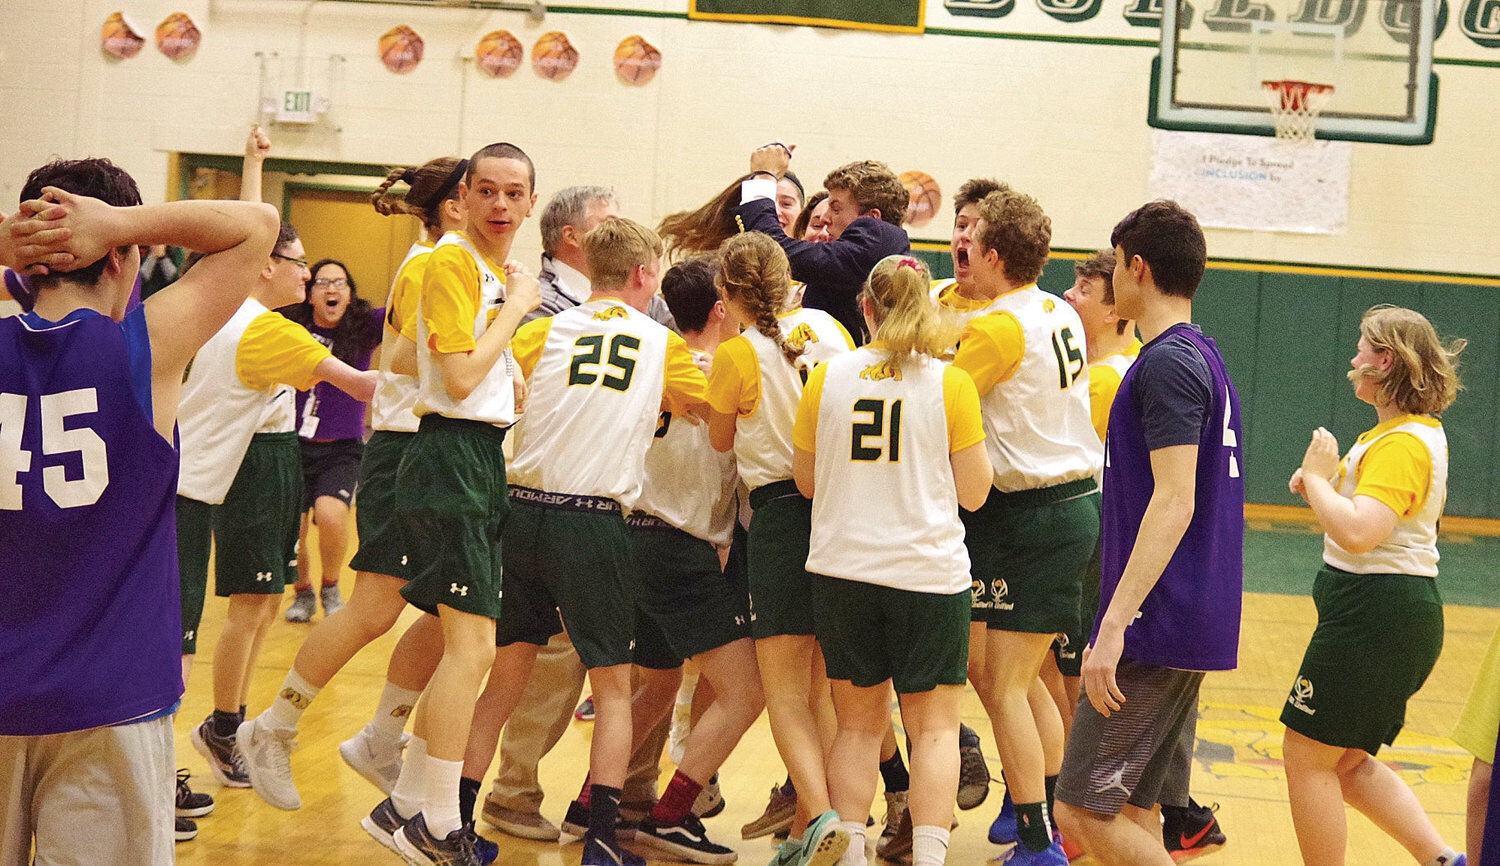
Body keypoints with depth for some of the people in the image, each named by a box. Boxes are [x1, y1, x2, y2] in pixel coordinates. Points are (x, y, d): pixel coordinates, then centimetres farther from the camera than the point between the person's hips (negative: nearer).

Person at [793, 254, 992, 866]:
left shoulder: (826, 378, 0)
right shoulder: (951, 384, -5)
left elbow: (807, 481, 10)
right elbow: (973, 493, -1)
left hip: (841, 569, 2)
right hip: (929, 571, -2)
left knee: (859, 724, 13)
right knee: (934, 726, 5)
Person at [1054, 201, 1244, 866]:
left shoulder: (1167, 362, -13)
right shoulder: (1204, 357, 18)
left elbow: (1173, 503, -22)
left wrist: (1114, 624, -25)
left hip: (1157, 632, -10)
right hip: (1189, 624, 10)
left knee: (1084, 810, -9)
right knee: (1128, 810, 12)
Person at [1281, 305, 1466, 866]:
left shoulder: (1402, 445, -20)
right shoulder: (1418, 431, 13)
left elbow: (1357, 532, -33)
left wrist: (1317, 476, -17)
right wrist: (1321, 481, 6)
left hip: (1374, 616, -11)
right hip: (1402, 608, 11)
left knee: (1308, 755, 0)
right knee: (1347, 760, 17)